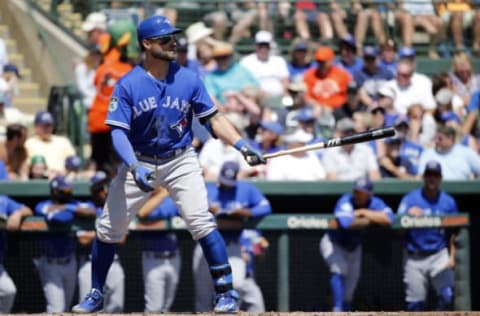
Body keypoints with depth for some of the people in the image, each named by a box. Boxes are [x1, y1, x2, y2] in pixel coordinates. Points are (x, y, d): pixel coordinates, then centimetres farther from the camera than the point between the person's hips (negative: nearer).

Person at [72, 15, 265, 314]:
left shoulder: (189, 79, -7)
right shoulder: (128, 85, -12)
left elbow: (213, 118, -1)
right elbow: (118, 132, -16)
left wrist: (242, 145, -15)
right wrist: (135, 168, -31)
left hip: (180, 161, 0)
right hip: (139, 162, 0)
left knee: (201, 221, -17)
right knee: (108, 228, 3)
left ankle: (226, 291, -10)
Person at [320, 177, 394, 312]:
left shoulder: (375, 203, -16)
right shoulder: (345, 202, -30)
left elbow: (388, 219, -33)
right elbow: (346, 222, -49)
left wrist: (363, 212, -34)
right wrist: (369, 220, -35)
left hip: (354, 246, 6)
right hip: (333, 244, -6)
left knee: (352, 277, 14)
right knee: (339, 271, -27)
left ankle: (345, 310, 35)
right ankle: (338, 309, -29)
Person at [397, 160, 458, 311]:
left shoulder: (448, 202, 6)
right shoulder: (410, 199, 1)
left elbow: (453, 233, 9)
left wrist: (452, 256, -1)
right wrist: (409, 216, -24)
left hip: (439, 256, 1)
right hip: (414, 257, -1)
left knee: (447, 295, -18)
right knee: (415, 302, -1)